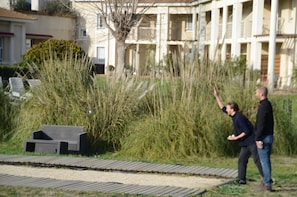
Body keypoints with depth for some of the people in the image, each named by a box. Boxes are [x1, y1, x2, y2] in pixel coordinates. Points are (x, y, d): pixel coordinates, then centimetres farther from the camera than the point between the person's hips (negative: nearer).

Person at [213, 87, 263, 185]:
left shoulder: (239, 118, -21)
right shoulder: (234, 116, 7)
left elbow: (247, 131, -23)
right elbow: (222, 108, 17)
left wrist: (236, 137, -18)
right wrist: (216, 96, 14)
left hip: (251, 142, -10)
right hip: (246, 144, 10)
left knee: (258, 161, -8)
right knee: (242, 160, 6)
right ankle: (242, 179, 8)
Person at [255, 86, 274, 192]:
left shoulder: (263, 106, -18)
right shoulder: (269, 105, 14)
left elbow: (261, 124, -22)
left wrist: (258, 139, -21)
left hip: (264, 138, -10)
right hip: (269, 136, 10)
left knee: (264, 160, -5)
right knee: (266, 160, 16)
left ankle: (268, 184, -3)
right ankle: (267, 181, 22)